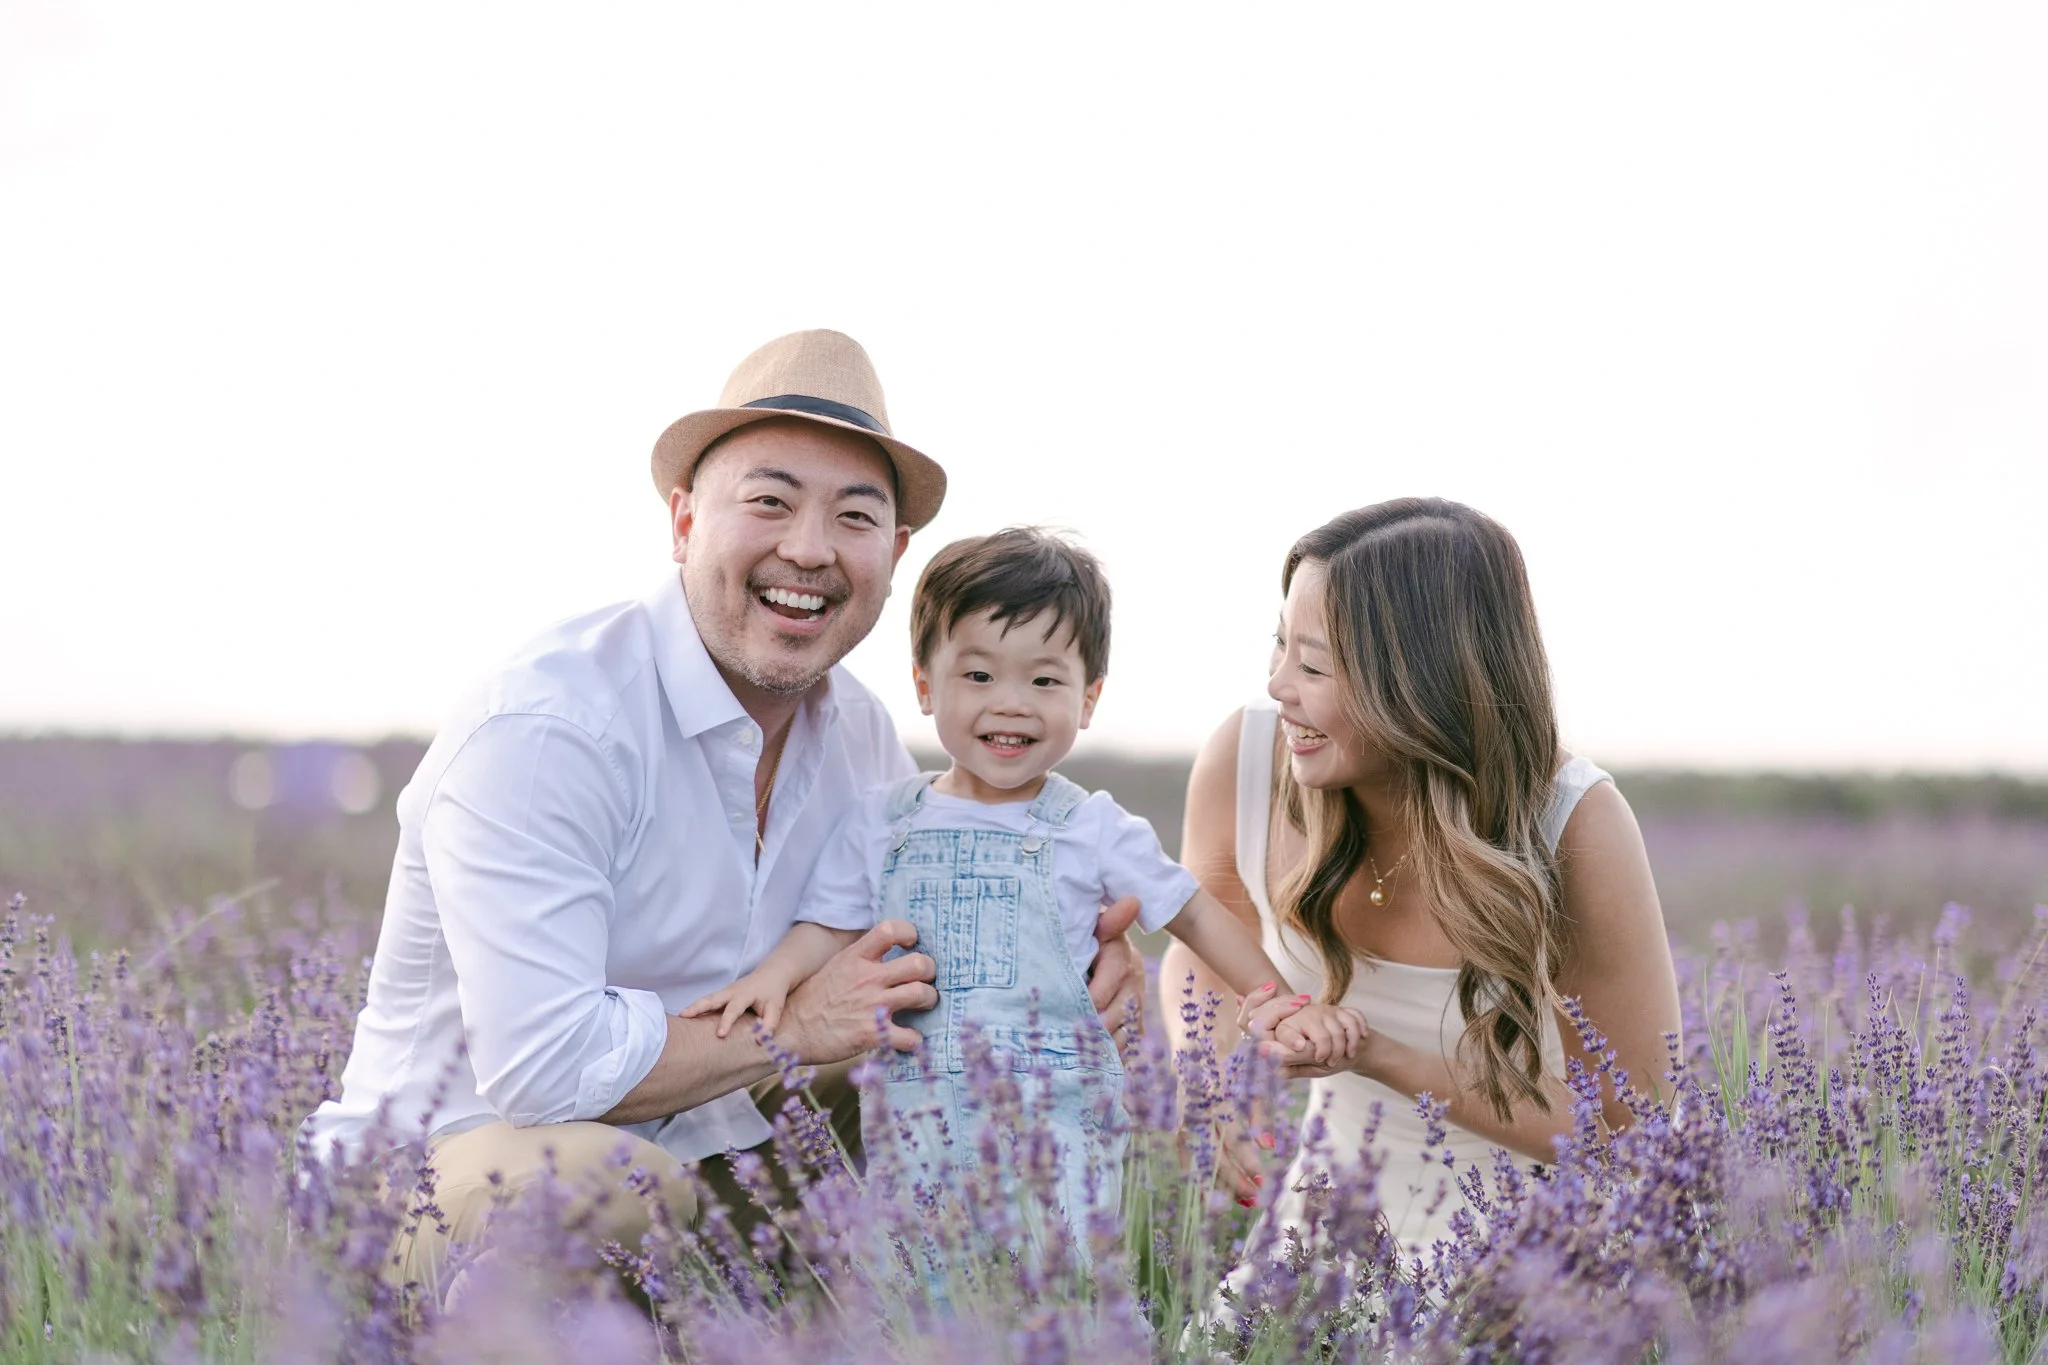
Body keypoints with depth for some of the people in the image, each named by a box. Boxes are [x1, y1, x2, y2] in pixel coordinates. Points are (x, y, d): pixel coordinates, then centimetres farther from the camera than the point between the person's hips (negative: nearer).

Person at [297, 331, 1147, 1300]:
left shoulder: (859, 732, 4)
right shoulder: (540, 730, -23)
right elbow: (541, 1062, -31)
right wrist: (794, 1030, -19)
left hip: (705, 1155, 8)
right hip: (442, 1171, -8)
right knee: (611, 1184, -39)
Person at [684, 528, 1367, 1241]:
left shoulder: (1093, 829, 3)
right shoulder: (881, 823, 7)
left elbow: (1193, 913, 10)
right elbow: (832, 929, 9)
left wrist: (1283, 1003, 3)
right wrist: (774, 974, -11)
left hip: (1061, 1124, -1)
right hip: (916, 1122, 2)